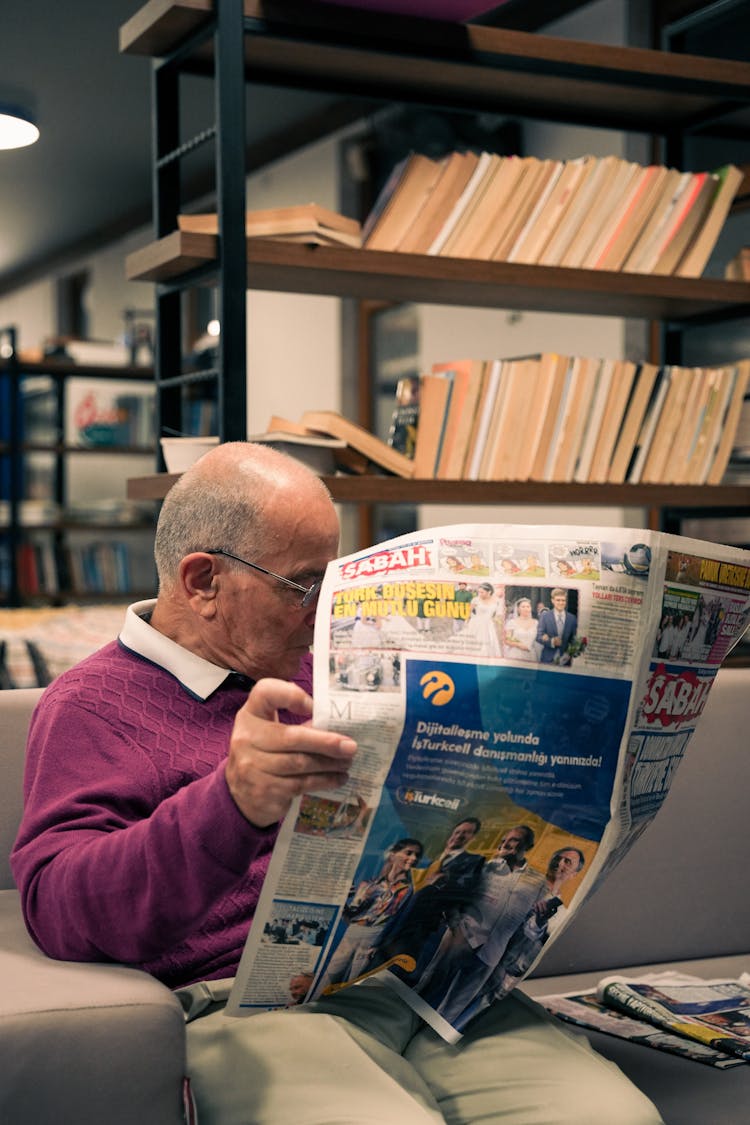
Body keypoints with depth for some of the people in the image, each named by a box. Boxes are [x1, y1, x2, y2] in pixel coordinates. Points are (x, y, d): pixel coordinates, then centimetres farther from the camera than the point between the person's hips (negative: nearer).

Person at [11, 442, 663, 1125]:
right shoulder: (92, 705, 3)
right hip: (251, 1003, -5)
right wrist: (233, 804, -31)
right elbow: (58, 908, -14)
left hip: (426, 978, 6)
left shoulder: (323, 671, 23)